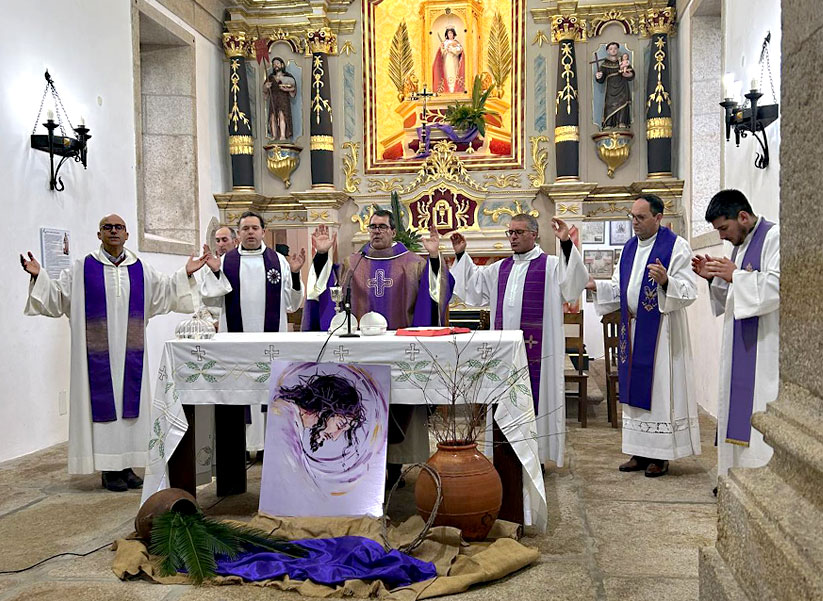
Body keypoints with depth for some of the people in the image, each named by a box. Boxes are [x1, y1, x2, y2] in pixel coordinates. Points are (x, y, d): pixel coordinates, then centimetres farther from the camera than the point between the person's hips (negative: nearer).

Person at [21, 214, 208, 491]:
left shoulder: (140, 269, 10)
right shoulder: (82, 269, 3)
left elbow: (165, 292, 16)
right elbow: (57, 298, 2)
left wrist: (185, 274, 8)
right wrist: (39, 277, -11)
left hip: (131, 352, 3)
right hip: (98, 353, -3)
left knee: (130, 402, 5)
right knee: (103, 403, -1)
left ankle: (126, 465, 15)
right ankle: (108, 469, 7)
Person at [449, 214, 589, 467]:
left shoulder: (551, 266, -2)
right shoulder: (500, 268, 16)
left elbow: (574, 282, -19)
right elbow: (473, 282, 27)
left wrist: (566, 244, -29)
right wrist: (461, 255, 17)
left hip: (536, 351, -6)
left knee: (535, 396, 1)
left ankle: (536, 455, 11)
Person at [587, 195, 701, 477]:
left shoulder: (676, 246, -8)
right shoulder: (630, 247, 13)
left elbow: (689, 292, -13)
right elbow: (620, 288, 16)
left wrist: (666, 281, -31)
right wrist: (595, 285, -1)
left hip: (661, 331, -7)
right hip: (632, 330, 7)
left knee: (660, 389, -2)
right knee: (635, 389, 9)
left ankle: (661, 455, 8)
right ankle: (641, 452, 18)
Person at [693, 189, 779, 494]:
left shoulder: (774, 237, -10)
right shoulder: (739, 244, 17)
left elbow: (778, 286, -22)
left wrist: (735, 275, -19)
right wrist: (713, 278, 4)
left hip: (764, 347, -9)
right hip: (738, 345, 9)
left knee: (760, 411, -8)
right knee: (736, 407, 10)